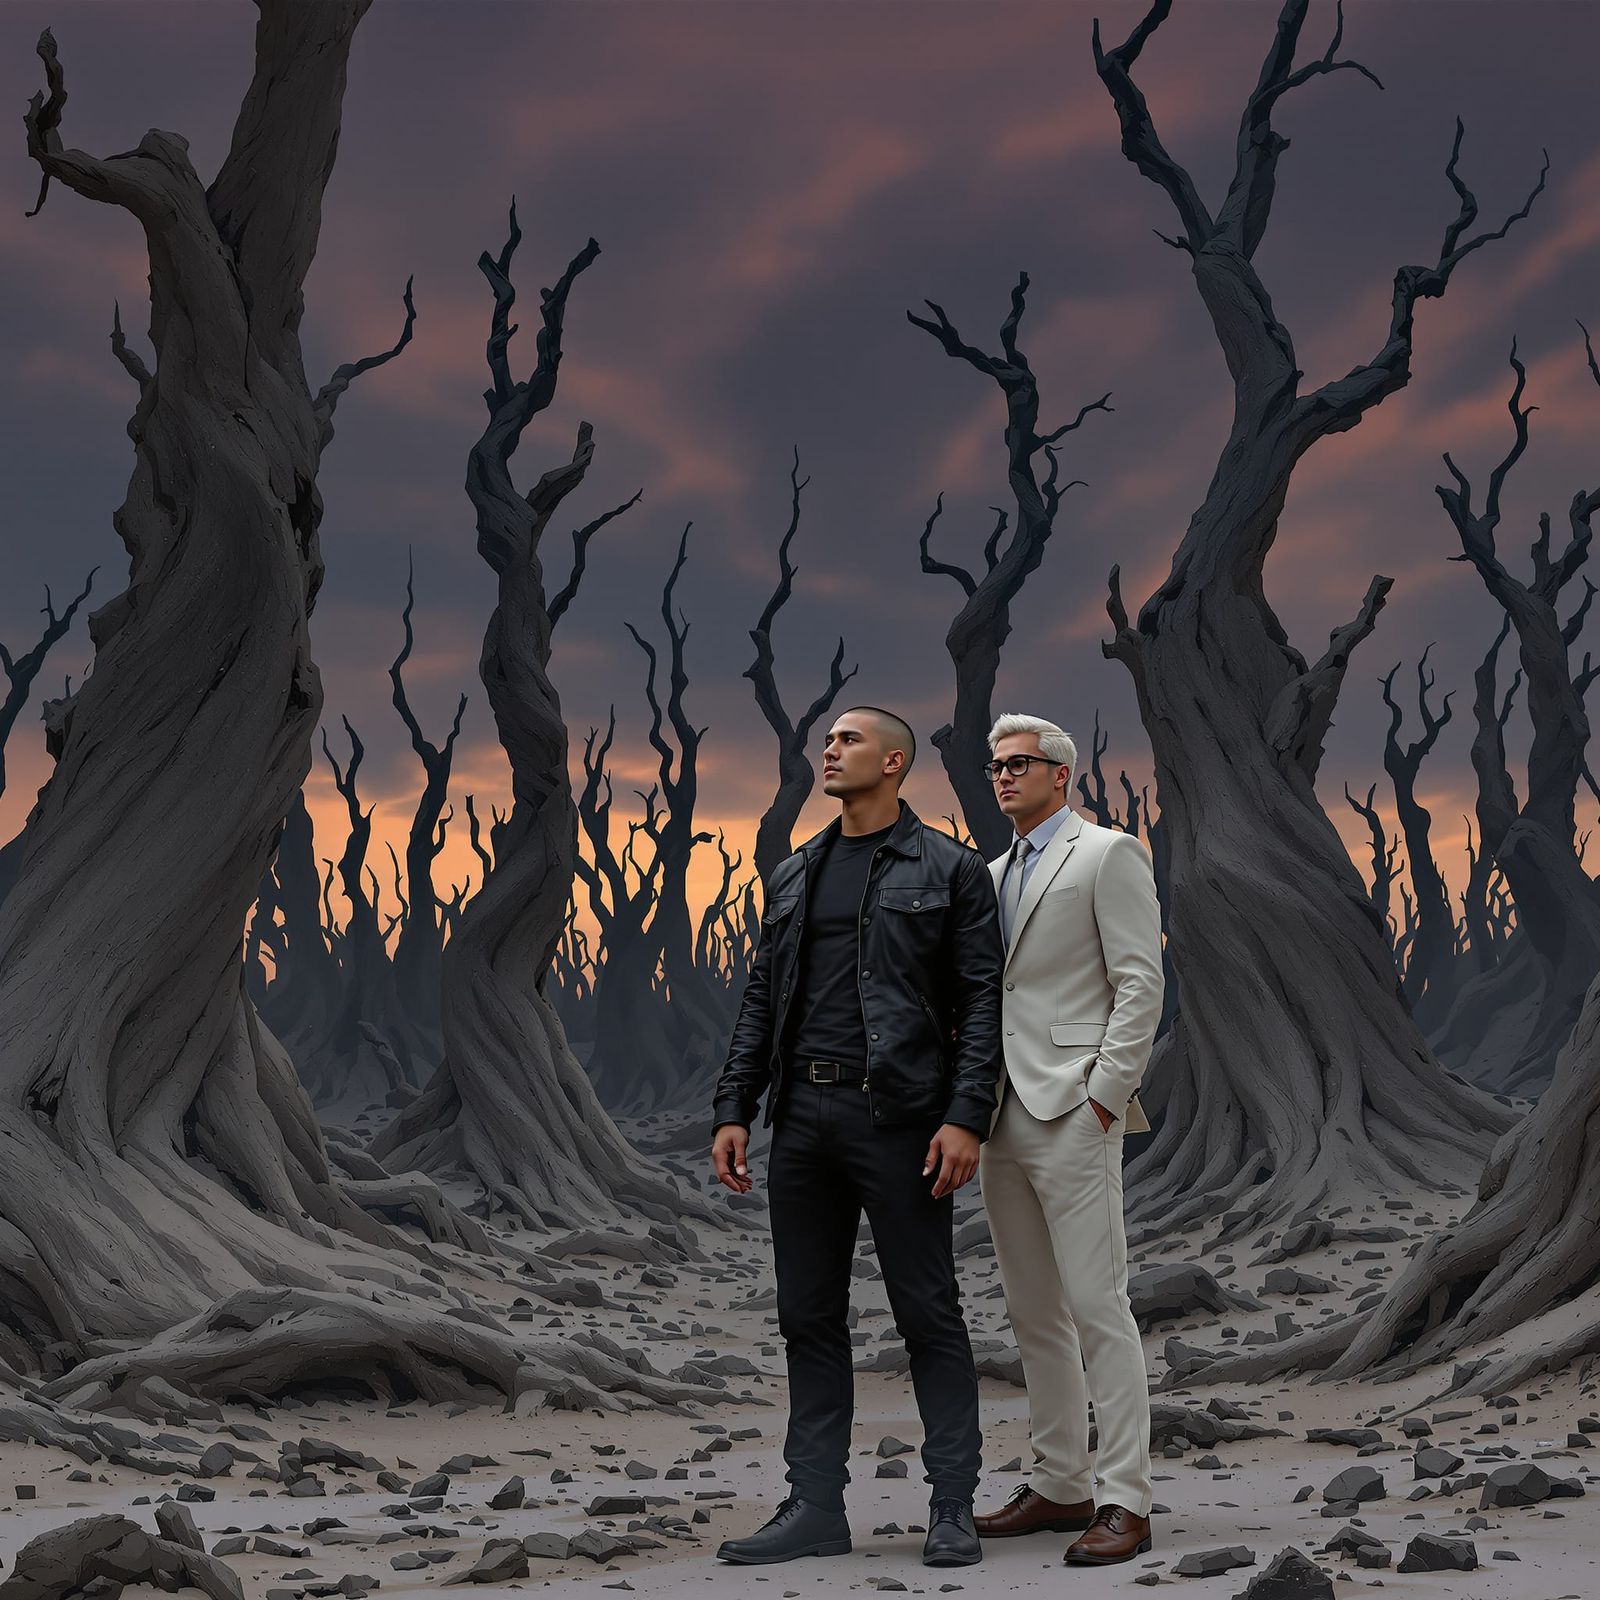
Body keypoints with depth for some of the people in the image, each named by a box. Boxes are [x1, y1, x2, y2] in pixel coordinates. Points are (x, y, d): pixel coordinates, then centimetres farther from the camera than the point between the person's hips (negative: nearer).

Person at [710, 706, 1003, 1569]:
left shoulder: (950, 871, 0)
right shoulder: (793, 876, 16)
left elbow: (981, 1001, -5)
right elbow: (762, 1001, 15)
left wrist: (966, 1118, -15)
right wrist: (733, 1111, 6)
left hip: (899, 1119, -6)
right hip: (805, 1117, 6)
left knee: (928, 1313, -2)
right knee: (809, 1315, 7)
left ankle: (953, 1507, 4)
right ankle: (815, 1506, 12)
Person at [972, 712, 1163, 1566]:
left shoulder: (1109, 855, -3)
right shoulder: (993, 874, 20)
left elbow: (1141, 985, -10)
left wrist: (1103, 1099, -15)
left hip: (1072, 1115, -8)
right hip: (1004, 1120, 8)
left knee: (1097, 1307, -10)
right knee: (1033, 1312, 10)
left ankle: (1124, 1503, -9)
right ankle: (1059, 1486, 17)